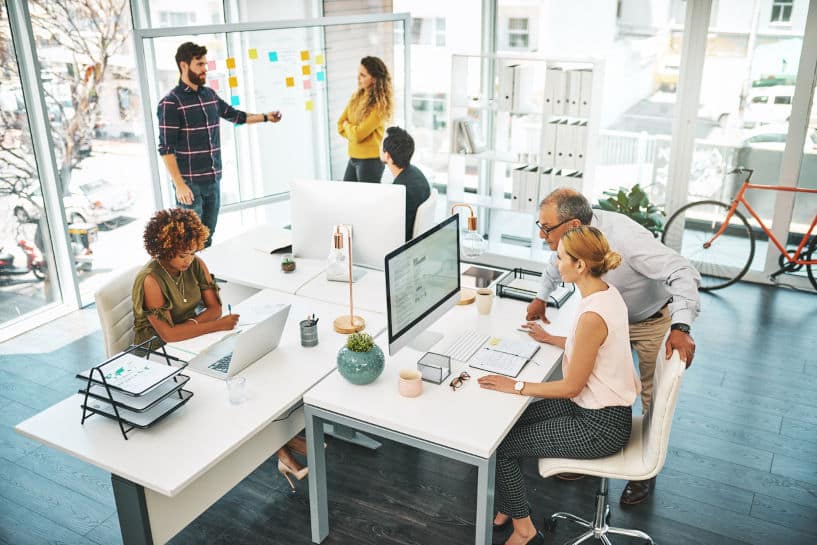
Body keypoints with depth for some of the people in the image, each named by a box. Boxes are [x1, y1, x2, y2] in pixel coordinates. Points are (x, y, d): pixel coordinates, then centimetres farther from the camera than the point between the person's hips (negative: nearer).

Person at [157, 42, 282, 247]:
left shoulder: (210, 95, 10)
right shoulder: (170, 103, -10)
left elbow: (234, 114, 28)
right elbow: (166, 149, -13)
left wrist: (266, 117, 23)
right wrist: (179, 185, -18)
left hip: (213, 180, 6)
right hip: (190, 183, -6)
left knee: (207, 239, 13)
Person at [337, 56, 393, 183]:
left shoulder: (379, 105, -16)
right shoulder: (356, 96, 6)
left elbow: (358, 135, -19)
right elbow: (340, 126, 7)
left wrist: (347, 125, -1)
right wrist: (353, 130, -10)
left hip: (371, 160, -7)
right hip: (353, 158, 7)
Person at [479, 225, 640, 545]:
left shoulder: (593, 315, -30)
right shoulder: (607, 292, 0)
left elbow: (571, 387, -21)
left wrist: (516, 386, -16)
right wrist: (551, 340, 21)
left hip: (599, 426, -9)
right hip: (598, 405, 9)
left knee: (500, 445, -2)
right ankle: (508, 508, 27)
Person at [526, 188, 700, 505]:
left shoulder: (625, 237, -40)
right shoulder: (571, 234, -19)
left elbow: (683, 273, -40)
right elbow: (557, 263, 6)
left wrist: (681, 328, -50)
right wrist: (541, 297, 11)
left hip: (651, 321, -6)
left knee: (651, 398, 7)